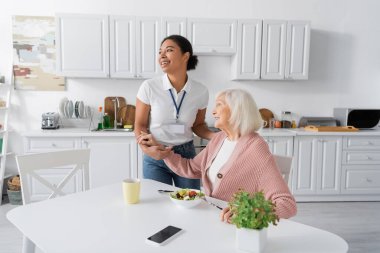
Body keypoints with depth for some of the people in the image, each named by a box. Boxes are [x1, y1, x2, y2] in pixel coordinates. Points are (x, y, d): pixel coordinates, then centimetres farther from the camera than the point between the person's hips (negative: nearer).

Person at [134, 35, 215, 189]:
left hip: (187, 154, 2)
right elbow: (140, 126, -4)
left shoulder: (200, 91, -8)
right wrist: (146, 147, -22)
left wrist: (215, 137, -10)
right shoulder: (149, 87, -12)